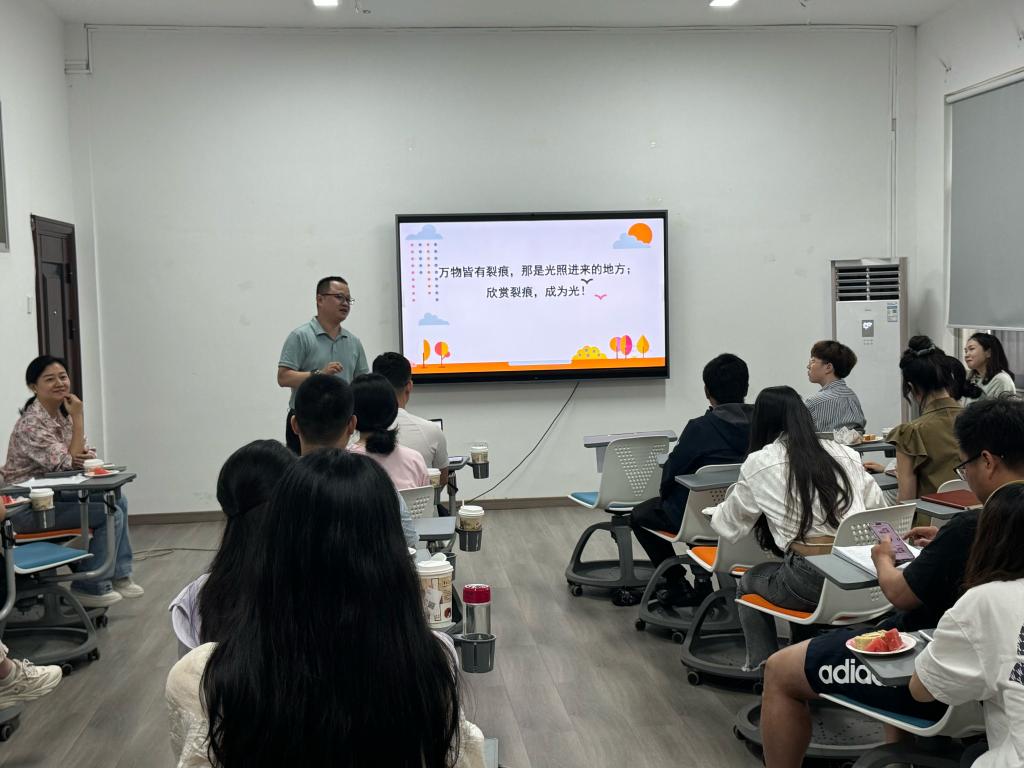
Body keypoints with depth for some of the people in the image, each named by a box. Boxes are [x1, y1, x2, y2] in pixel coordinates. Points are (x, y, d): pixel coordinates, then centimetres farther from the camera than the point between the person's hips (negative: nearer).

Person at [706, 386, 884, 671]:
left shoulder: (760, 463, 3)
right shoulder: (846, 454, 12)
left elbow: (731, 526, 14)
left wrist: (712, 512, 36)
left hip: (811, 583, -4)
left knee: (748, 582, 26)